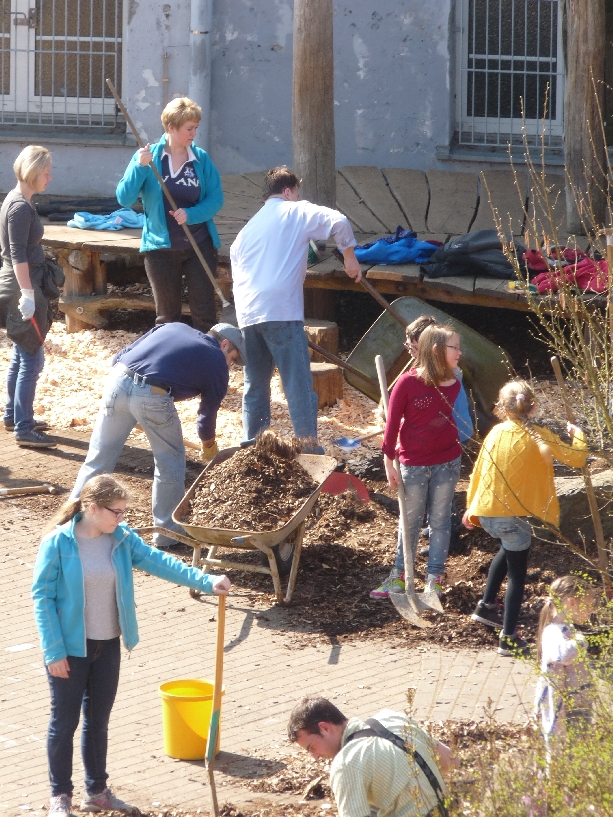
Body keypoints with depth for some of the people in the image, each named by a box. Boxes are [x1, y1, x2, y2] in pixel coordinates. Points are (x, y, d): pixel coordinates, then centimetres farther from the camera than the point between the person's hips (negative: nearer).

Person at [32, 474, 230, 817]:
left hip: (108, 647, 5)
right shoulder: (58, 543, -16)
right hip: (70, 648, -5)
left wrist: (205, 581, -19)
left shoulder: (122, 539, -1)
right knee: (65, 722, 5)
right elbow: (42, 597, -13)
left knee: (99, 721, 16)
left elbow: (159, 562, -7)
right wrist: (54, 651, -14)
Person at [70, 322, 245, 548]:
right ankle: (167, 531, 23)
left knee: (97, 459, 13)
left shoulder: (173, 328, 29)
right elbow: (209, 411, 25)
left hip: (118, 379, 5)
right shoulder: (217, 364, 16)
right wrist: (208, 446, 43)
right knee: (171, 461, 16)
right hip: (152, 397, -5)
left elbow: (121, 356, 25)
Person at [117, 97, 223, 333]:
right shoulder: (147, 157, -5)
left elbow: (216, 198, -1)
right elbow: (124, 198, -11)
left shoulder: (201, 158, -1)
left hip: (200, 245, 1)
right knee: (167, 315, 10)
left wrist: (191, 214, -18)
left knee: (204, 313, 1)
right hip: (162, 249, -1)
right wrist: (140, 167, -23)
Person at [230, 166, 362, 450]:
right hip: (281, 311, -7)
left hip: (247, 315, 7)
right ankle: (309, 447, -4)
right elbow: (338, 221, -9)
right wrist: (349, 257, 3)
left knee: (255, 384, 17)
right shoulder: (296, 212, 6)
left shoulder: (247, 229, 26)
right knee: (298, 385, -3)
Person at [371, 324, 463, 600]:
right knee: (410, 521, 11)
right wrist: (389, 463, -9)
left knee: (440, 520, 10)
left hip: (447, 461, 3)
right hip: (414, 464, -3)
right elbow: (392, 422, -10)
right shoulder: (408, 383, -16)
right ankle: (399, 576, 25)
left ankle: (434, 578, 20)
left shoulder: (453, 385, -3)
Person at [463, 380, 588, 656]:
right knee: (517, 573, 6)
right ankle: (509, 638, 3)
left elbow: (478, 471, 9)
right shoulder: (539, 437, -11)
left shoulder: (496, 433, 2)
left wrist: (470, 507, 20)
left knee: (509, 549, 34)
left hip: (485, 512, 5)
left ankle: (486, 606, 36)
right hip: (512, 516, -5)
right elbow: (577, 459, -12)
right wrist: (578, 434, 8)